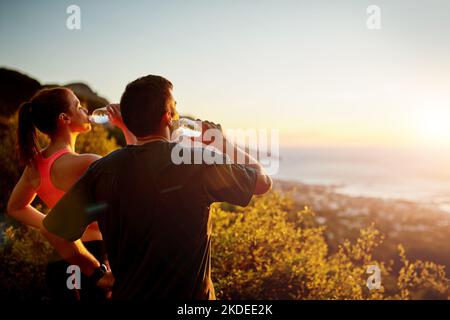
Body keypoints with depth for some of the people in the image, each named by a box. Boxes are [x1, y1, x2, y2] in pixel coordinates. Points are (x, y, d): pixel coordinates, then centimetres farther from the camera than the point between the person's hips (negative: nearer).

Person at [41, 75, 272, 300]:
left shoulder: (102, 170, -11)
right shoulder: (200, 163, -20)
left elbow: (52, 230, -4)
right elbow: (263, 181, -4)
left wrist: (97, 271, 7)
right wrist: (223, 141, 8)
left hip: (126, 292, 3)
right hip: (190, 295, -2)